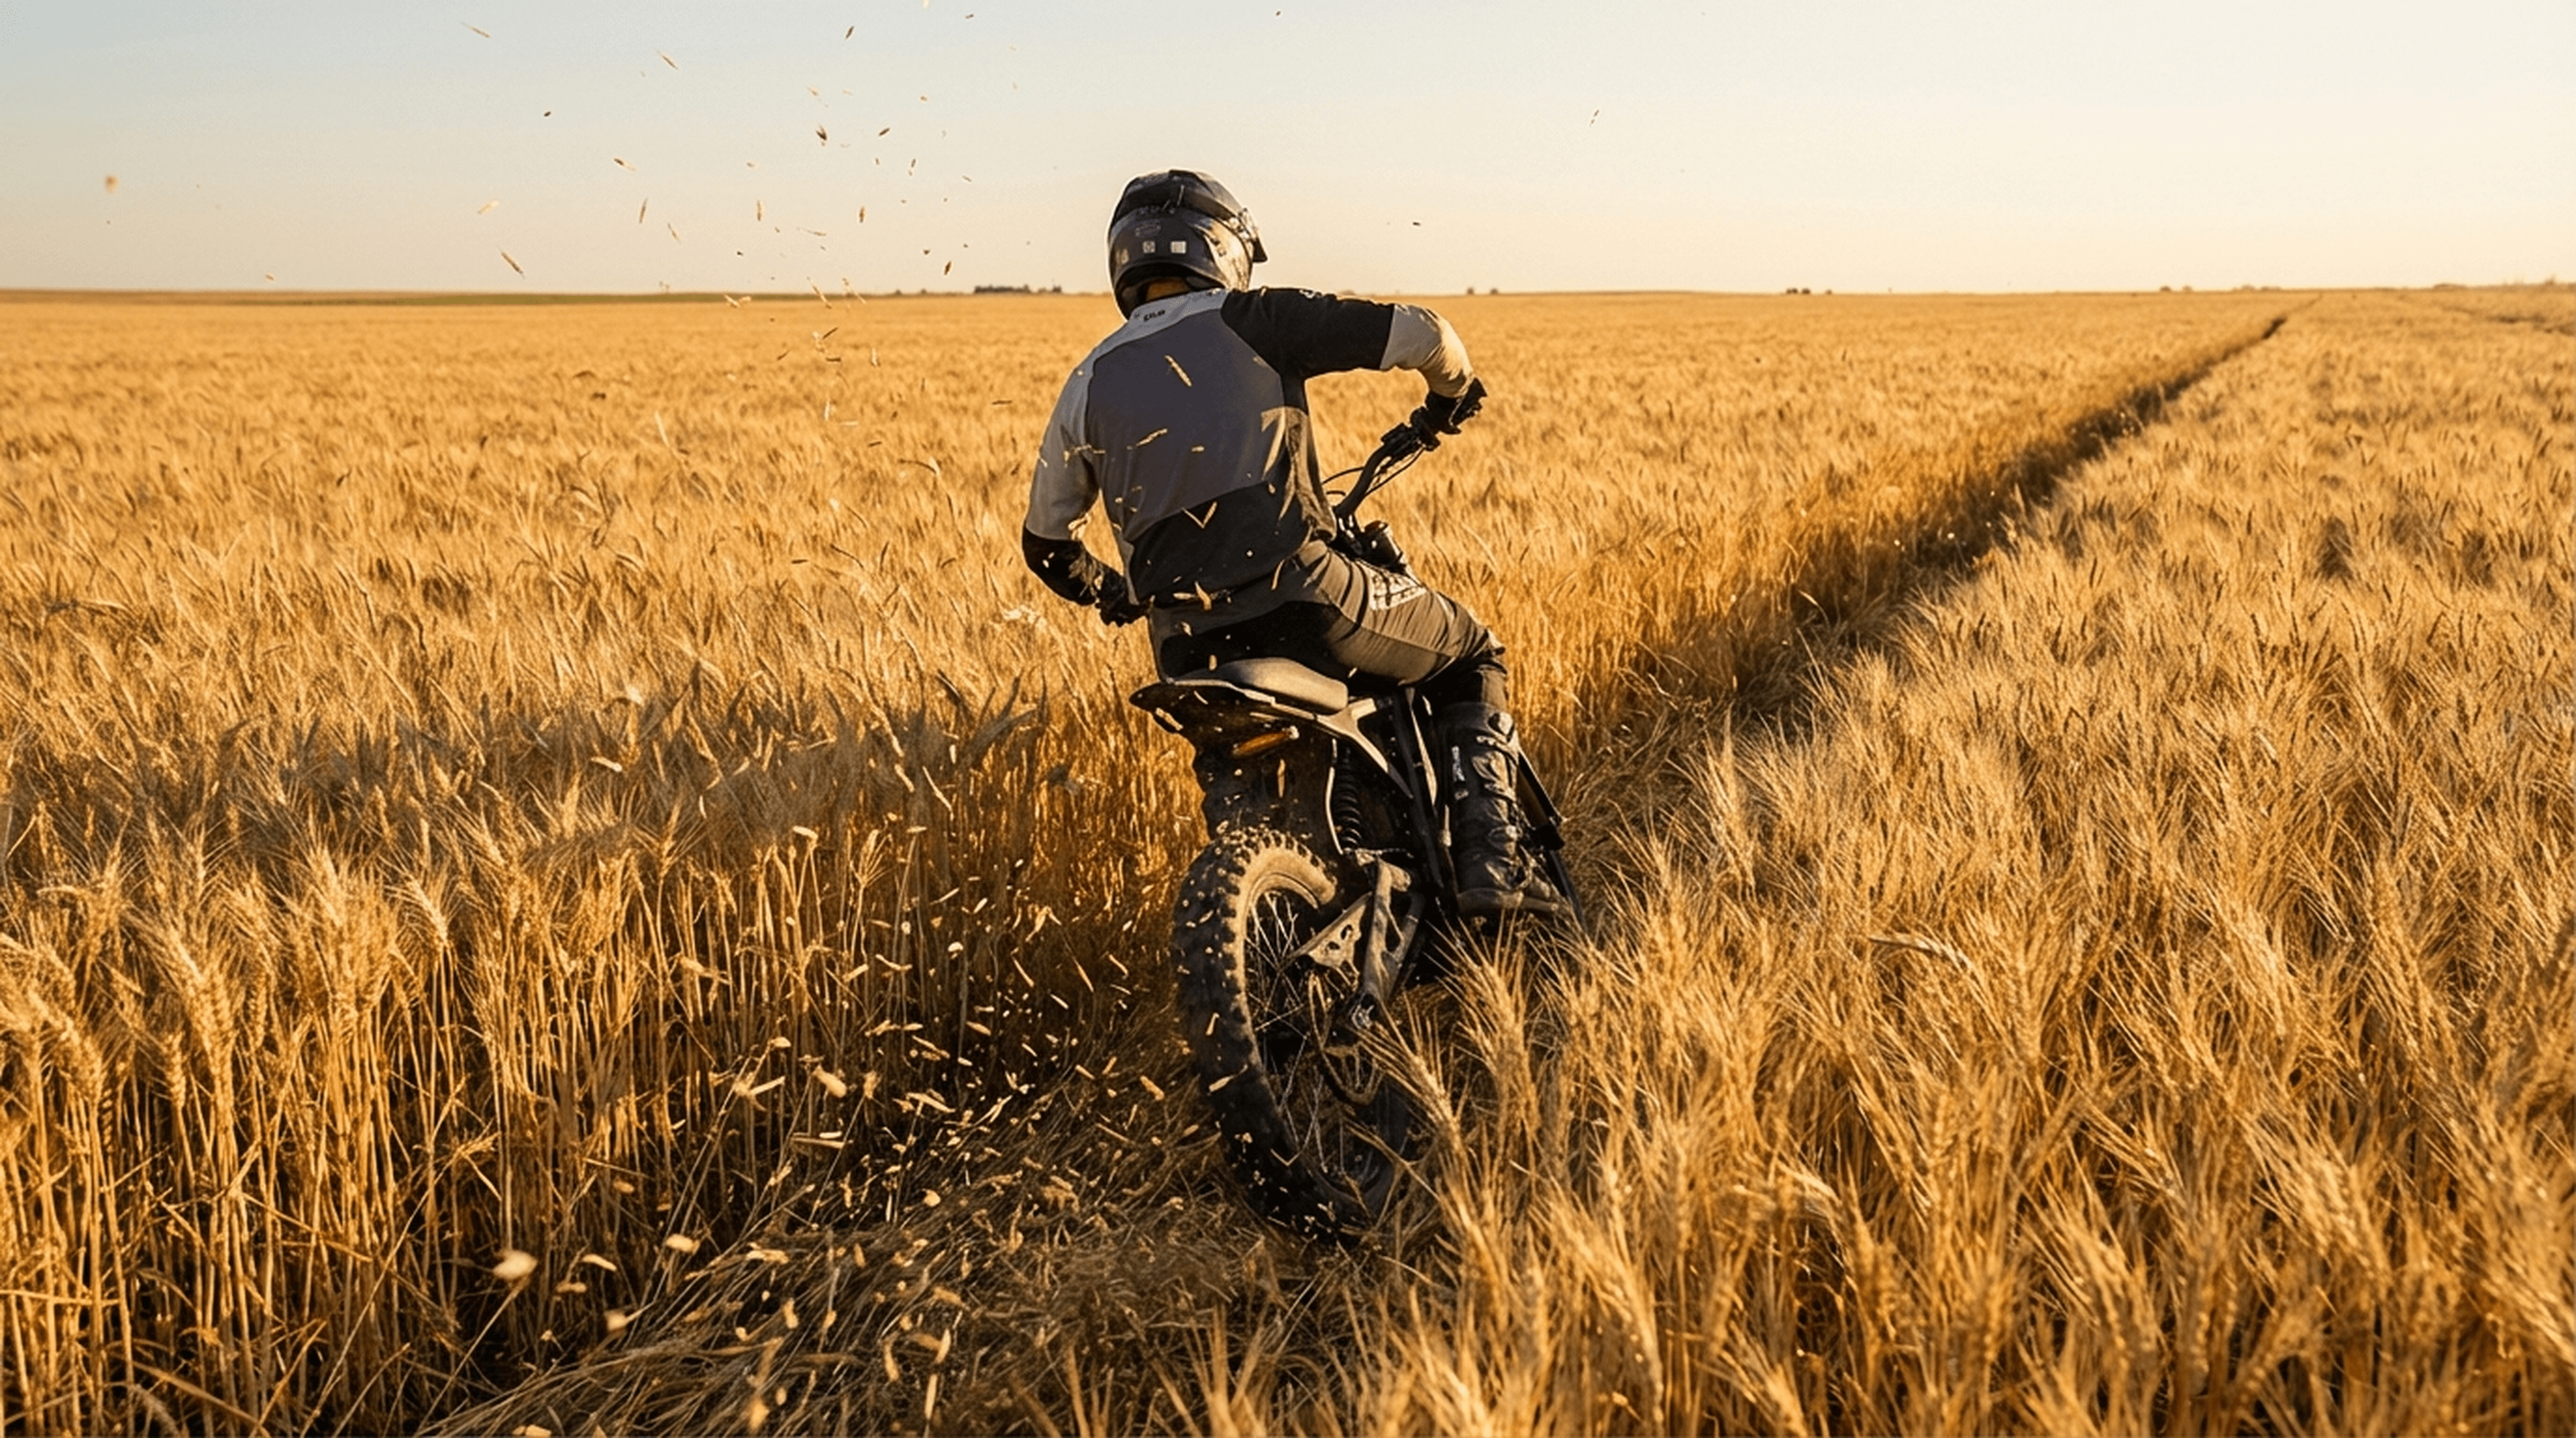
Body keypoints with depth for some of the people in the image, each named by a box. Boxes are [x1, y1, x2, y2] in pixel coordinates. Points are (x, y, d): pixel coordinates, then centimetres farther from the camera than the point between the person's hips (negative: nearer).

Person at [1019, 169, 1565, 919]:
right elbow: (1418, 332, -1)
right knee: (1472, 660, 19)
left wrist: (1111, 593, 42)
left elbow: (1047, 541, 22)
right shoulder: (1253, 321, 3)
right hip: (1301, 598, -4)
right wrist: (1451, 395, 22)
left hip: (1188, 655, 4)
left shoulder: (1088, 385, 14)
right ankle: (1491, 859, 3)